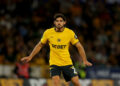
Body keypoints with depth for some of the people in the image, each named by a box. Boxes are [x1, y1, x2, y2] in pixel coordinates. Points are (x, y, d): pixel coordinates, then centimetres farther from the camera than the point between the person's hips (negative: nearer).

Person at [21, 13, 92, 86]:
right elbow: (40, 45, 9)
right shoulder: (48, 33, -5)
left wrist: (85, 60, -7)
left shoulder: (70, 33, -7)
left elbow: (79, 46, 1)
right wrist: (30, 57, 7)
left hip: (67, 63, 1)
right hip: (54, 63, 0)